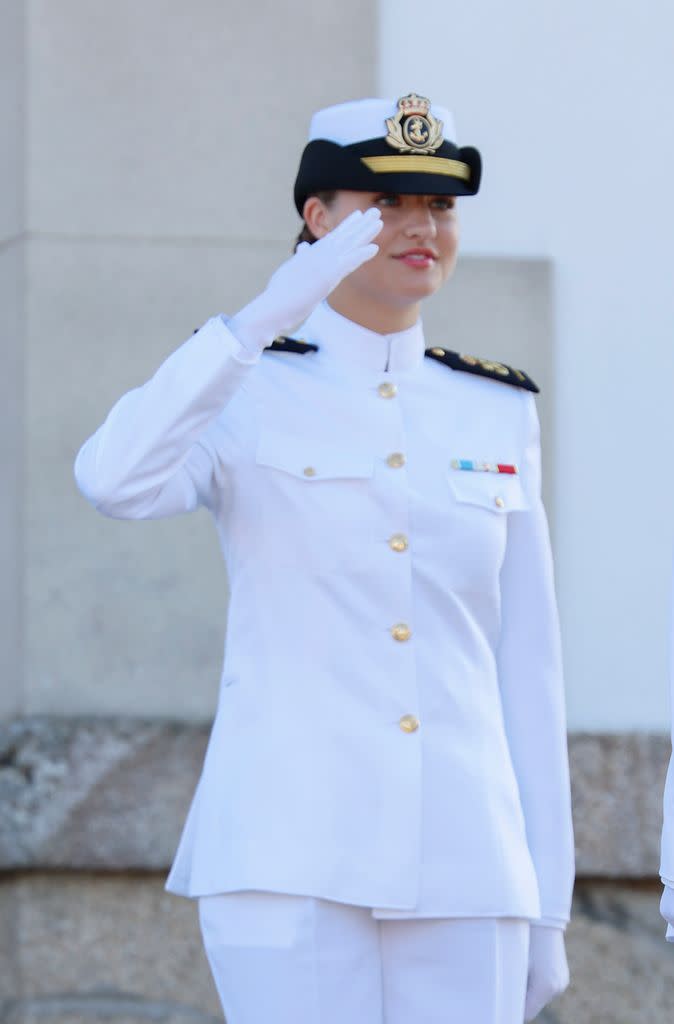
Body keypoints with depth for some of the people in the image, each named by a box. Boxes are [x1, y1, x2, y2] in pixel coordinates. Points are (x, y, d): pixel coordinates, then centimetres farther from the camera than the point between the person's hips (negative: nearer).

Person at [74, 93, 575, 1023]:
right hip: (289, 864, -4)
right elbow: (117, 482, -22)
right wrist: (271, 311, -27)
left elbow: (526, 668, 13)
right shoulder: (244, 396, 2)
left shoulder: (495, 414, 12)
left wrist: (546, 910, 10)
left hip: (459, 870, 4)